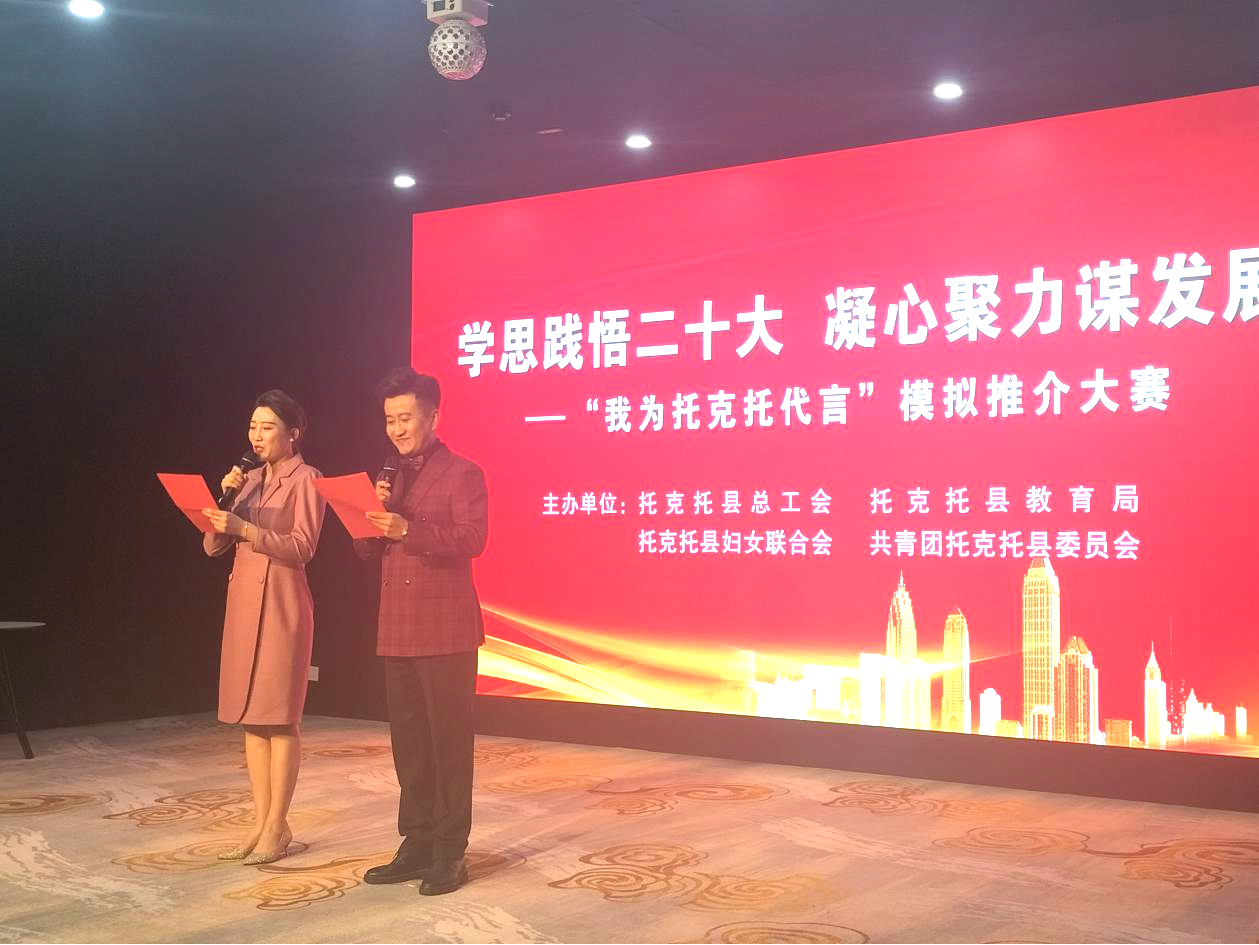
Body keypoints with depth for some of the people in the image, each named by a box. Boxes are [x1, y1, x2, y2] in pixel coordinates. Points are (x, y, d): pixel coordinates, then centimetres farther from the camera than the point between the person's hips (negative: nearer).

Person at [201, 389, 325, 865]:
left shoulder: (305, 479, -4)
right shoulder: (249, 480, 16)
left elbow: (302, 547, -14)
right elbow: (212, 546, 11)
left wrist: (244, 528, -21)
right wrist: (224, 500, -3)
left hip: (282, 602, -7)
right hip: (243, 599, 7)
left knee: (279, 718, -4)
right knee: (251, 718, 8)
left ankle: (277, 828, 1)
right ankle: (261, 823, 14)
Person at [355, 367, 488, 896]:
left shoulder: (463, 474, -4)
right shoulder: (391, 478, 17)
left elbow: (472, 538, -18)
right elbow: (367, 549, 14)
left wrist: (407, 529, -26)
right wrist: (374, 514, -5)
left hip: (445, 630, -7)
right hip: (396, 630, 7)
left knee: (449, 742, -2)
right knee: (408, 743, 11)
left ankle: (449, 853, 4)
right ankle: (416, 845, 19)